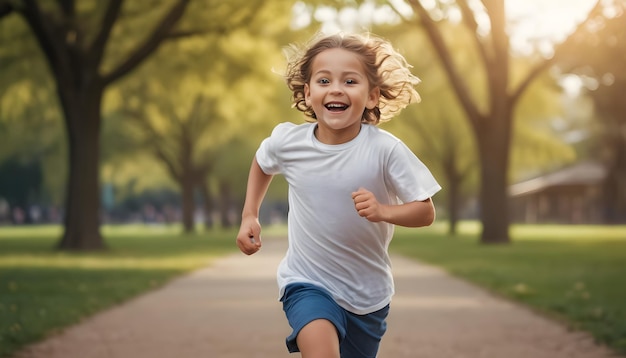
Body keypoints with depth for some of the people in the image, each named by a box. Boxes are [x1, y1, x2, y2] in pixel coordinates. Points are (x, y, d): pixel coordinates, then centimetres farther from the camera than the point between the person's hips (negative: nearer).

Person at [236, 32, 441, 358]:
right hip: (307, 283, -1)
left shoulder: (385, 149, -18)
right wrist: (249, 216, 5)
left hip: (367, 294, 1)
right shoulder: (287, 141, -11)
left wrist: (382, 211, -30)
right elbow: (262, 163, 14)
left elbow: (425, 212, -12)